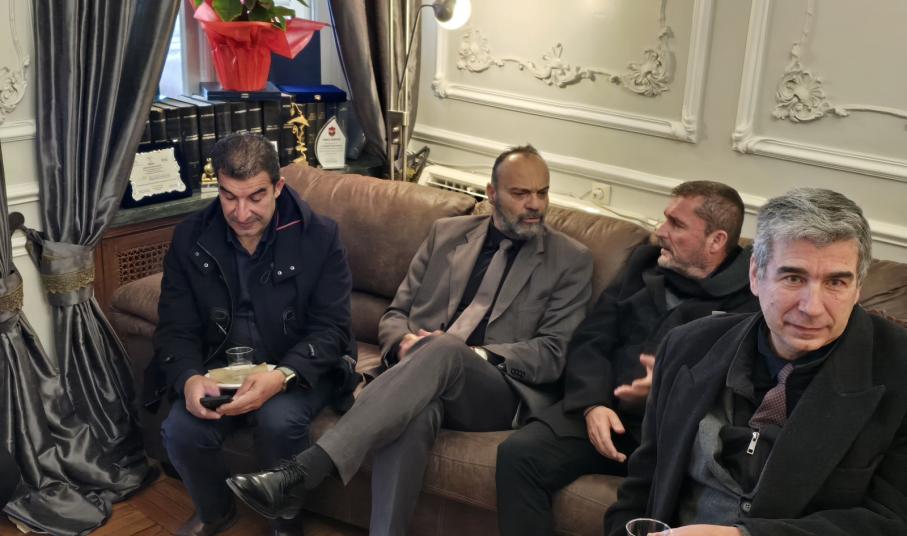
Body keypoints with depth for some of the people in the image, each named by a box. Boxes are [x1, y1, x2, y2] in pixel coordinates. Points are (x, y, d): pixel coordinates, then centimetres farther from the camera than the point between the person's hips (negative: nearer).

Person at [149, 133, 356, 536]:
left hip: (297, 371, -2)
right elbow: (176, 329, -2)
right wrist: (190, 378, -25)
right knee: (179, 431, -24)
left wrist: (281, 377, -31)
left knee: (278, 422, -33)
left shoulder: (320, 237, -10)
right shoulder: (190, 238, -2)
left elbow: (331, 329, -12)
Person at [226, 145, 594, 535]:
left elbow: (554, 355, 0)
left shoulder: (570, 260, 8)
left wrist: (471, 354, -14)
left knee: (444, 351, -38)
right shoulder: (447, 233, 16)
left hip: (502, 392, -2)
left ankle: (301, 472, -44)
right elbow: (395, 313, 17)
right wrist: (404, 342, -9)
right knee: (415, 411, -38)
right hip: (424, 369, 2)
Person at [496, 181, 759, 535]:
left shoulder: (748, 298, 0)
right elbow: (590, 341, 11)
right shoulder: (644, 263, 17)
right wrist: (593, 404, -8)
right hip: (607, 410, 5)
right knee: (518, 453, -21)